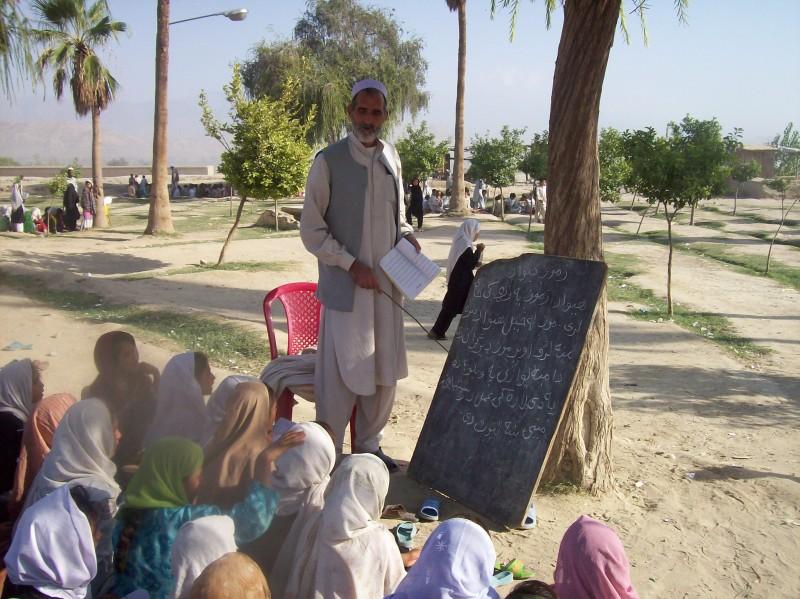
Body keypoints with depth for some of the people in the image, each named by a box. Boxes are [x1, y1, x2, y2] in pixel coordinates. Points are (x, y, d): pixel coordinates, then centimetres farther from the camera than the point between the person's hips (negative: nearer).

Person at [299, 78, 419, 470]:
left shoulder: (391, 159, 9)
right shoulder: (329, 161, -7)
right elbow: (312, 229, -7)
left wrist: (406, 235, 1)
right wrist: (352, 265, -14)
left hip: (387, 284, 6)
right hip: (345, 286, -5)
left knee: (384, 371, 13)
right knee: (340, 373, -3)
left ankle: (369, 445, 29)